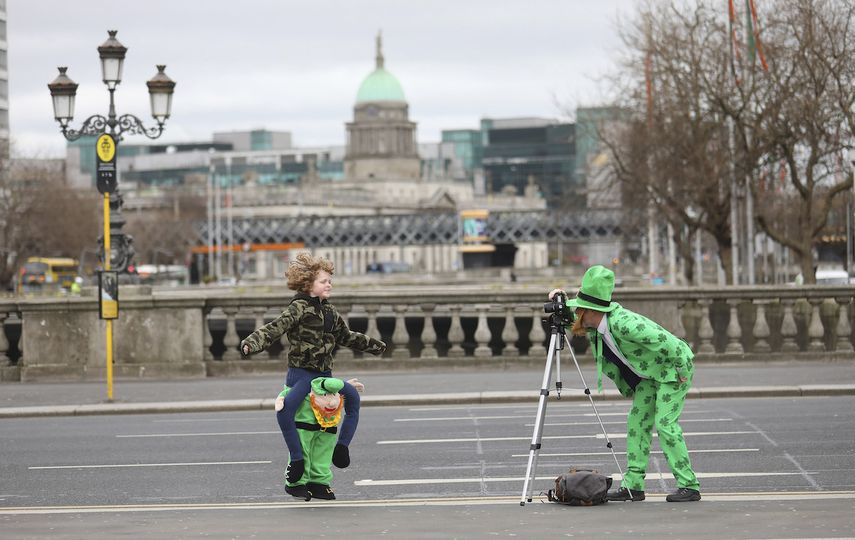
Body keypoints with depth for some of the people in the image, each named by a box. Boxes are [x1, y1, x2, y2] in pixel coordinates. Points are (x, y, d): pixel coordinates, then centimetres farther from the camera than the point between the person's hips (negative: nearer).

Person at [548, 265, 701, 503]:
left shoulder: (623, 323, -33)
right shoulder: (595, 326, -6)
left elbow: (667, 342, -34)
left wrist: (682, 372, -22)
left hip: (675, 368, -9)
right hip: (650, 373, 9)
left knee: (665, 423, -14)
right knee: (637, 421, 3)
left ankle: (689, 486, -10)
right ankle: (633, 485, 4)